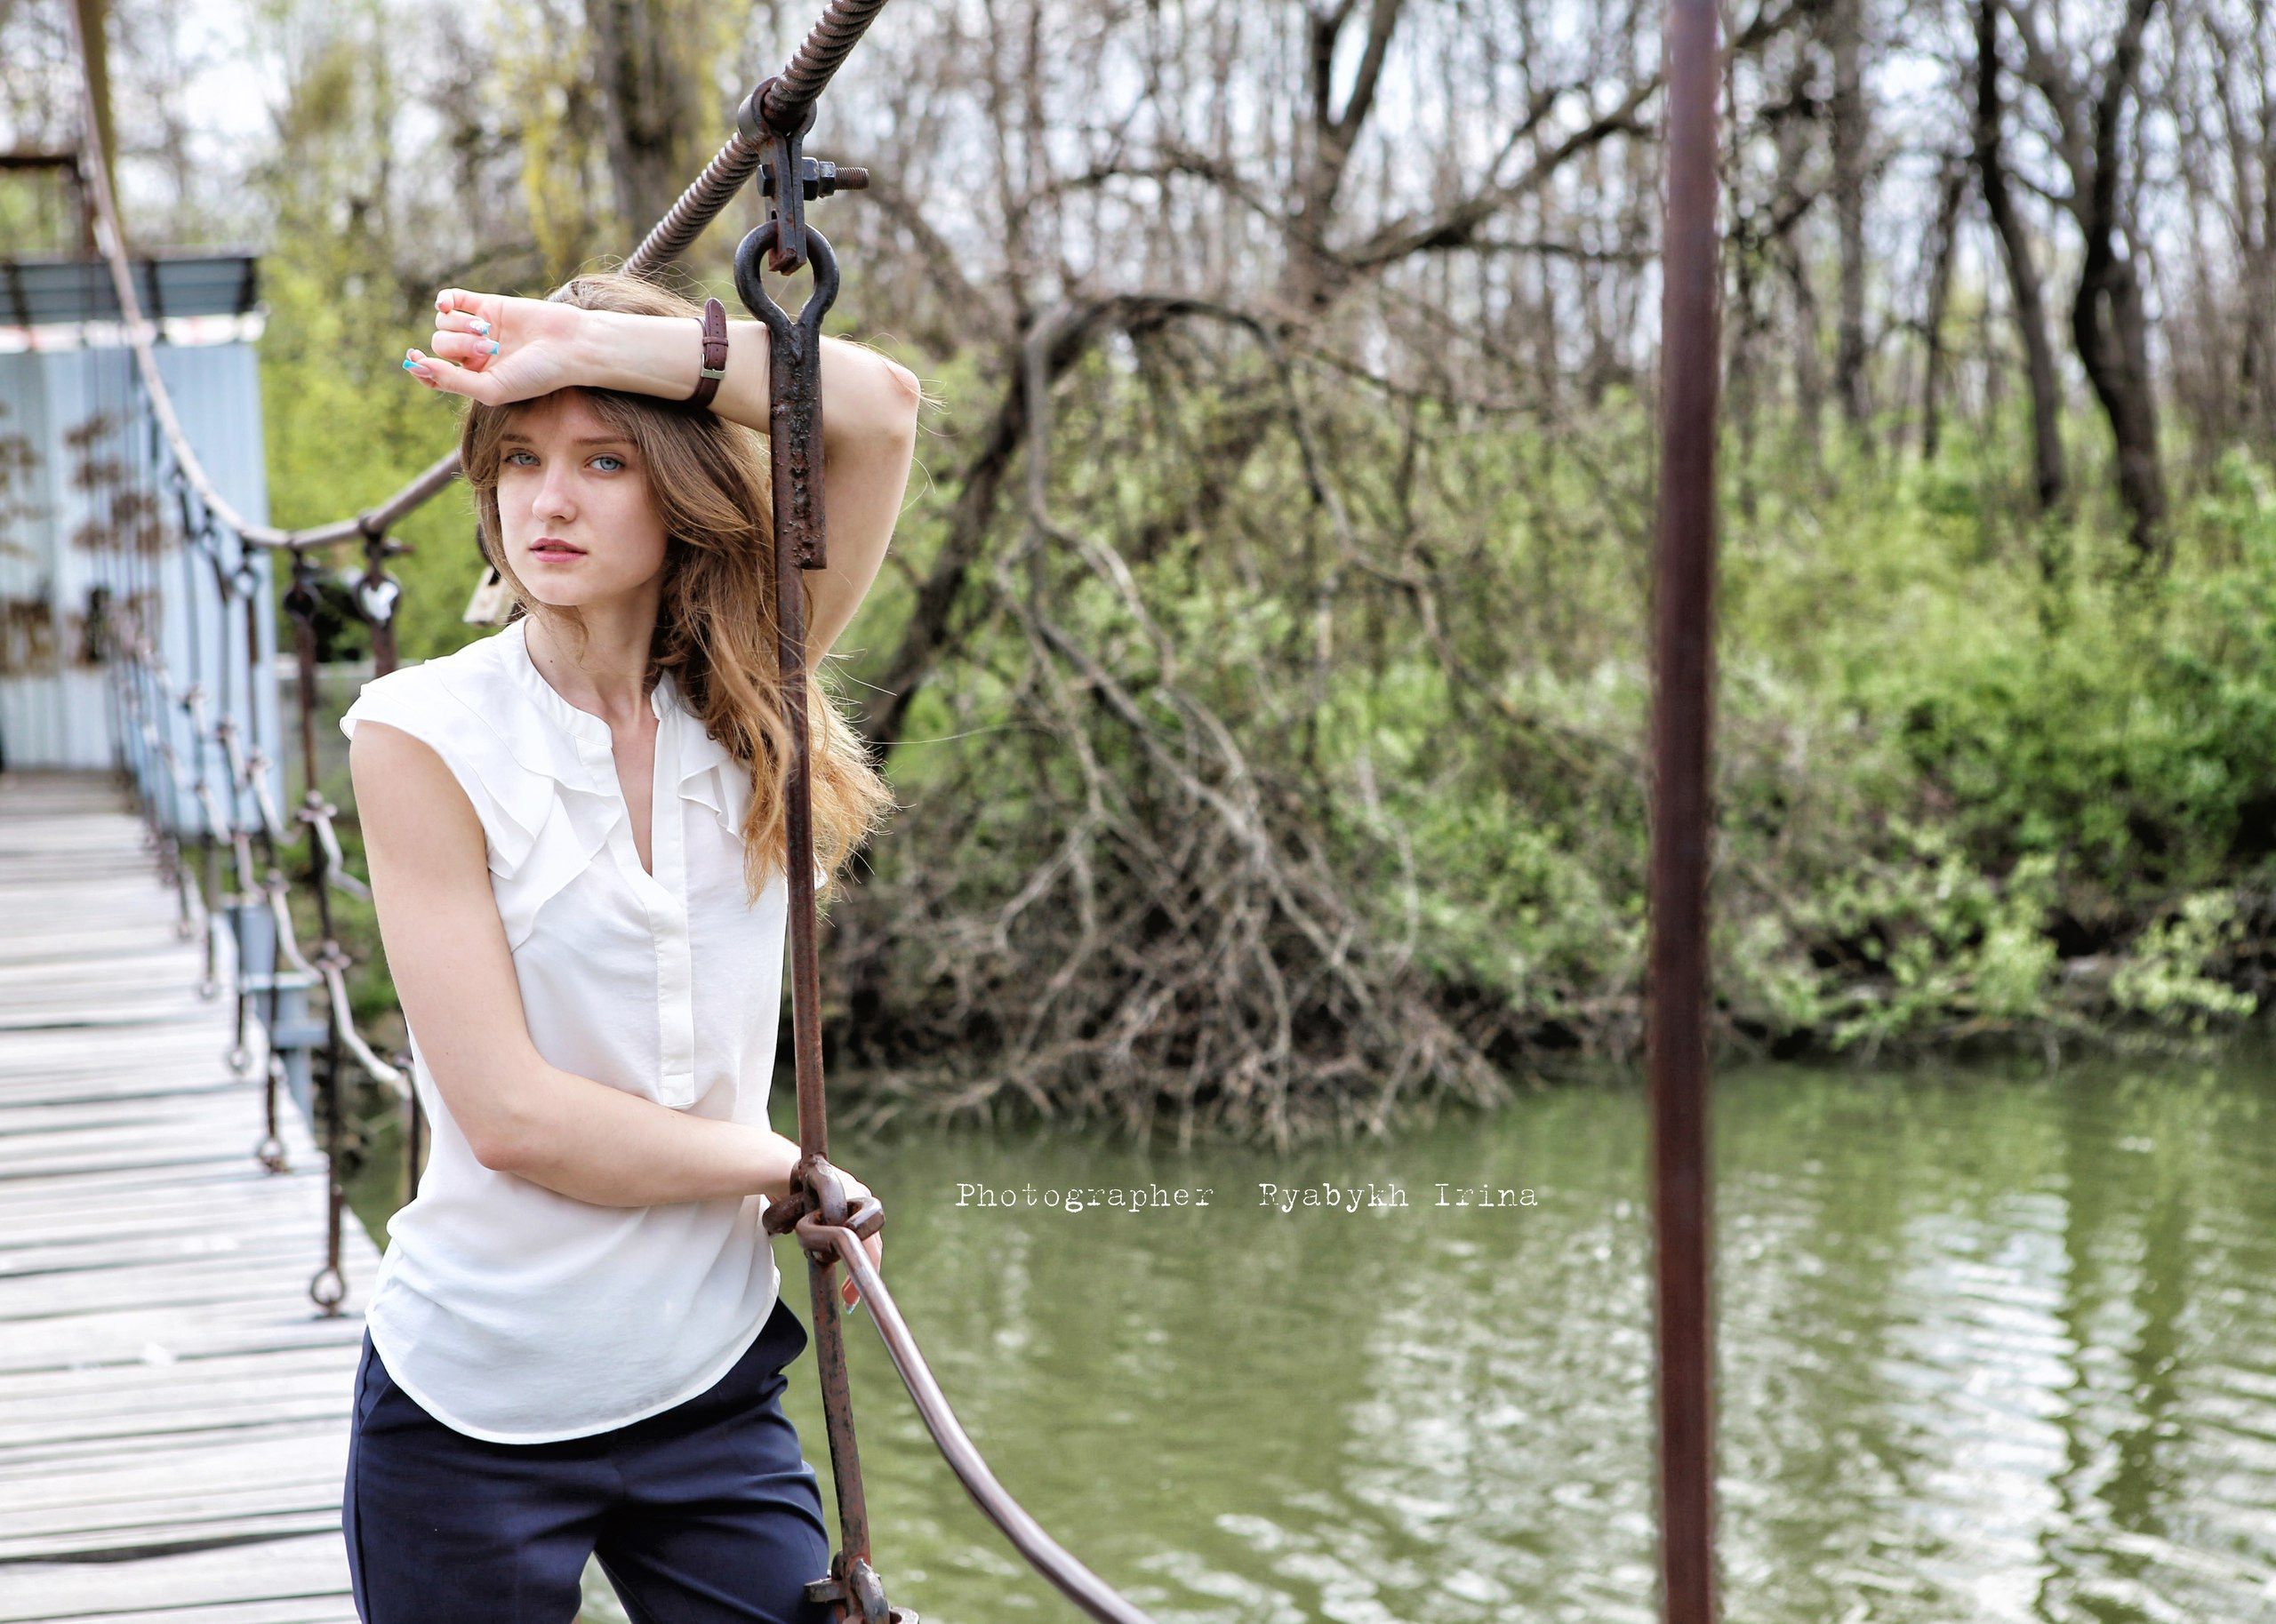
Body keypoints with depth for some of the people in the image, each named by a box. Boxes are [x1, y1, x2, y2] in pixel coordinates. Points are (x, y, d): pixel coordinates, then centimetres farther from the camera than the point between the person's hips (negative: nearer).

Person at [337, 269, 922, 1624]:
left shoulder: (750, 700, 1)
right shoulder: (425, 736, -11)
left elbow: (879, 407, -13)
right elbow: (511, 1114, -17)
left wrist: (595, 345, -17)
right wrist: (790, 1167, -7)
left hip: (713, 1394, 3)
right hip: (476, 1414, -3)